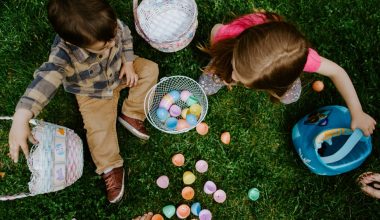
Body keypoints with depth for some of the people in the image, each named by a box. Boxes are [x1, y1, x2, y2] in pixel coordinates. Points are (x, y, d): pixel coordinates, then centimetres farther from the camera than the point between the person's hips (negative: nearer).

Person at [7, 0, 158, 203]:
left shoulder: (109, 24, -30)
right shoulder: (64, 55, -41)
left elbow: (125, 35, -7)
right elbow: (46, 79, -53)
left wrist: (128, 62, -16)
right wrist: (21, 117, -64)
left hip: (119, 72, 4)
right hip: (93, 93, -4)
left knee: (150, 69, -7)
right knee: (98, 128, -15)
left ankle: (131, 115, -4)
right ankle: (110, 167, 6)